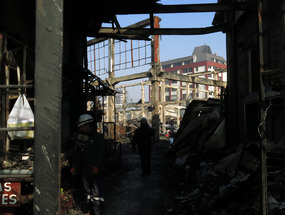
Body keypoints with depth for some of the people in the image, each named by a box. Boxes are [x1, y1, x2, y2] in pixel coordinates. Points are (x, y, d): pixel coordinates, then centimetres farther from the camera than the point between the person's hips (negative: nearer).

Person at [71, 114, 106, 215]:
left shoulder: (98, 137, -9)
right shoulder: (79, 137, 7)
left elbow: (101, 153, -11)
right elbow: (77, 152, 13)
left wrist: (97, 166, -18)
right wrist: (75, 166, 6)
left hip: (95, 168, -5)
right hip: (84, 168, 6)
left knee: (97, 188, -2)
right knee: (87, 187, 18)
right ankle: (88, 202, 34)